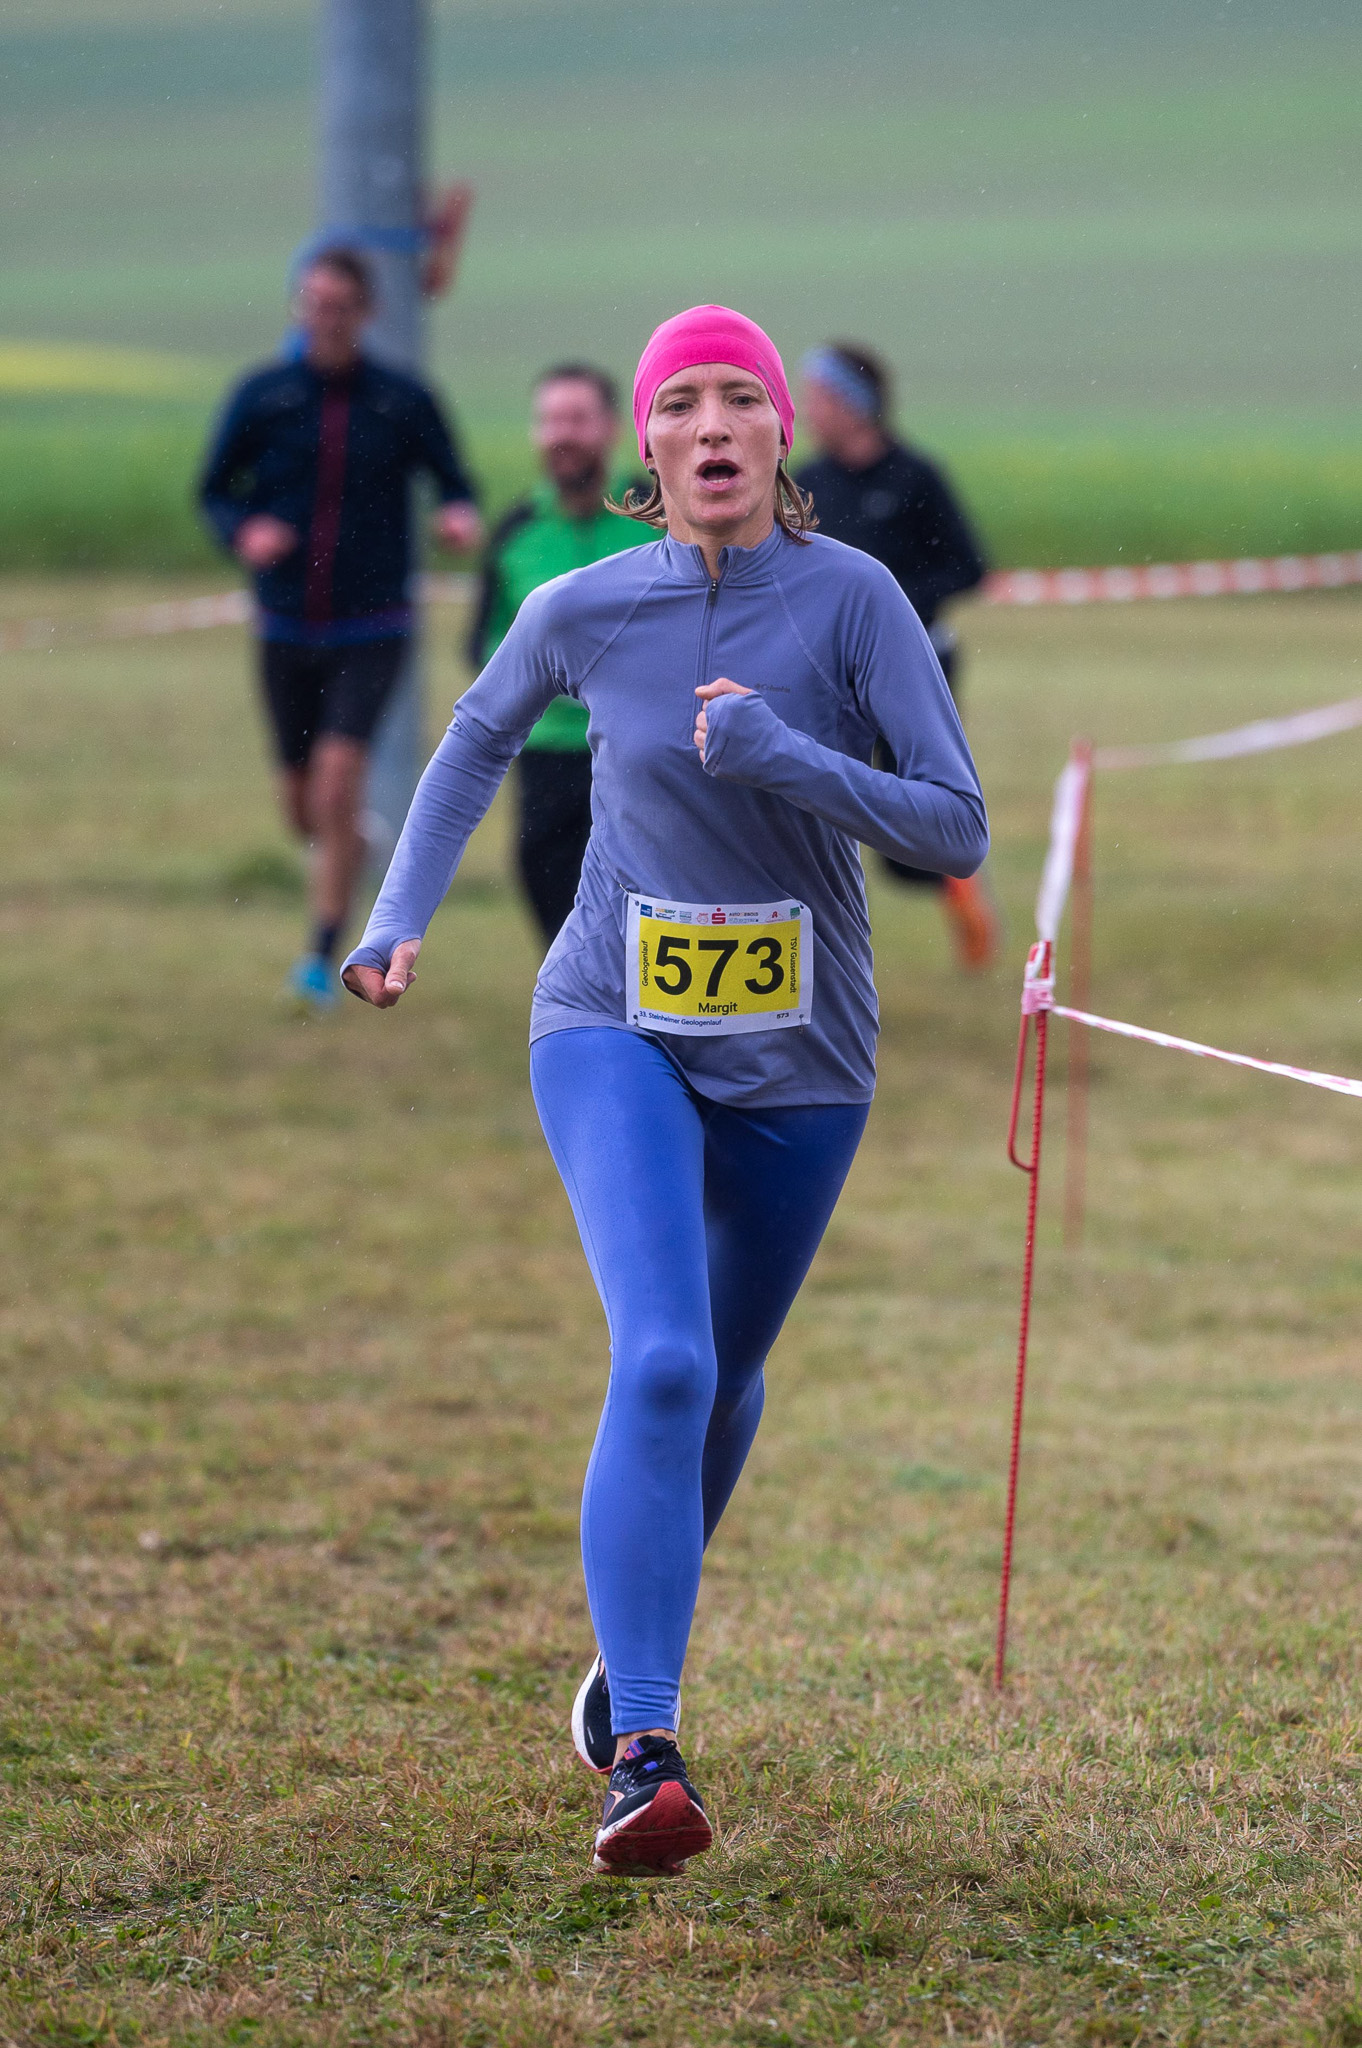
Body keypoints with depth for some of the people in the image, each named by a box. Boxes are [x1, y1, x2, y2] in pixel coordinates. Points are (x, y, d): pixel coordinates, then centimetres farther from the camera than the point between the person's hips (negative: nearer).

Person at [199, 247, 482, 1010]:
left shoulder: (405, 400, -3)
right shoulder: (263, 396, 0)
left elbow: (453, 480, 7)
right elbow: (216, 491, 6)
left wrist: (463, 515, -17)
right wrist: (245, 532, -16)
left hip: (372, 631, -2)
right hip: (287, 629, 2)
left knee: (339, 770, -19)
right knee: (302, 801, 8)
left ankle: (326, 957, -12)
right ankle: (345, 845, 46)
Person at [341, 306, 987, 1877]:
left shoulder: (853, 598, -12)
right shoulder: (584, 611, -6)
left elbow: (957, 834, -14)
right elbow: (480, 737, 16)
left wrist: (786, 759, -26)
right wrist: (400, 915, 9)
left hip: (799, 1063, 1)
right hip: (618, 1038, -1)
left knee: (722, 1386, 19)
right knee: (660, 1363, -24)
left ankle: (628, 1651, 48)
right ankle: (642, 1758, -28)